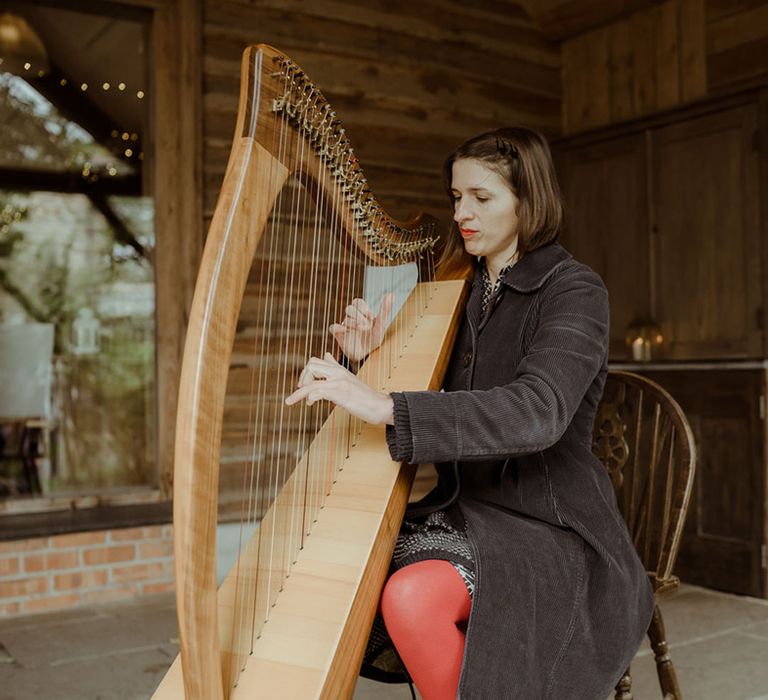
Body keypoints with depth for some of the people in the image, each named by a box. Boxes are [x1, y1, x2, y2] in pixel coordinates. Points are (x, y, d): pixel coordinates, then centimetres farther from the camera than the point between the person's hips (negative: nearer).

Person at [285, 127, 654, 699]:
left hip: (548, 524, -6)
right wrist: (369, 363, -5)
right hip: (462, 508, 7)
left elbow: (537, 412, -28)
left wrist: (384, 406, -35)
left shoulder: (574, 290, -10)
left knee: (413, 596, -31)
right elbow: (433, 411, 15)